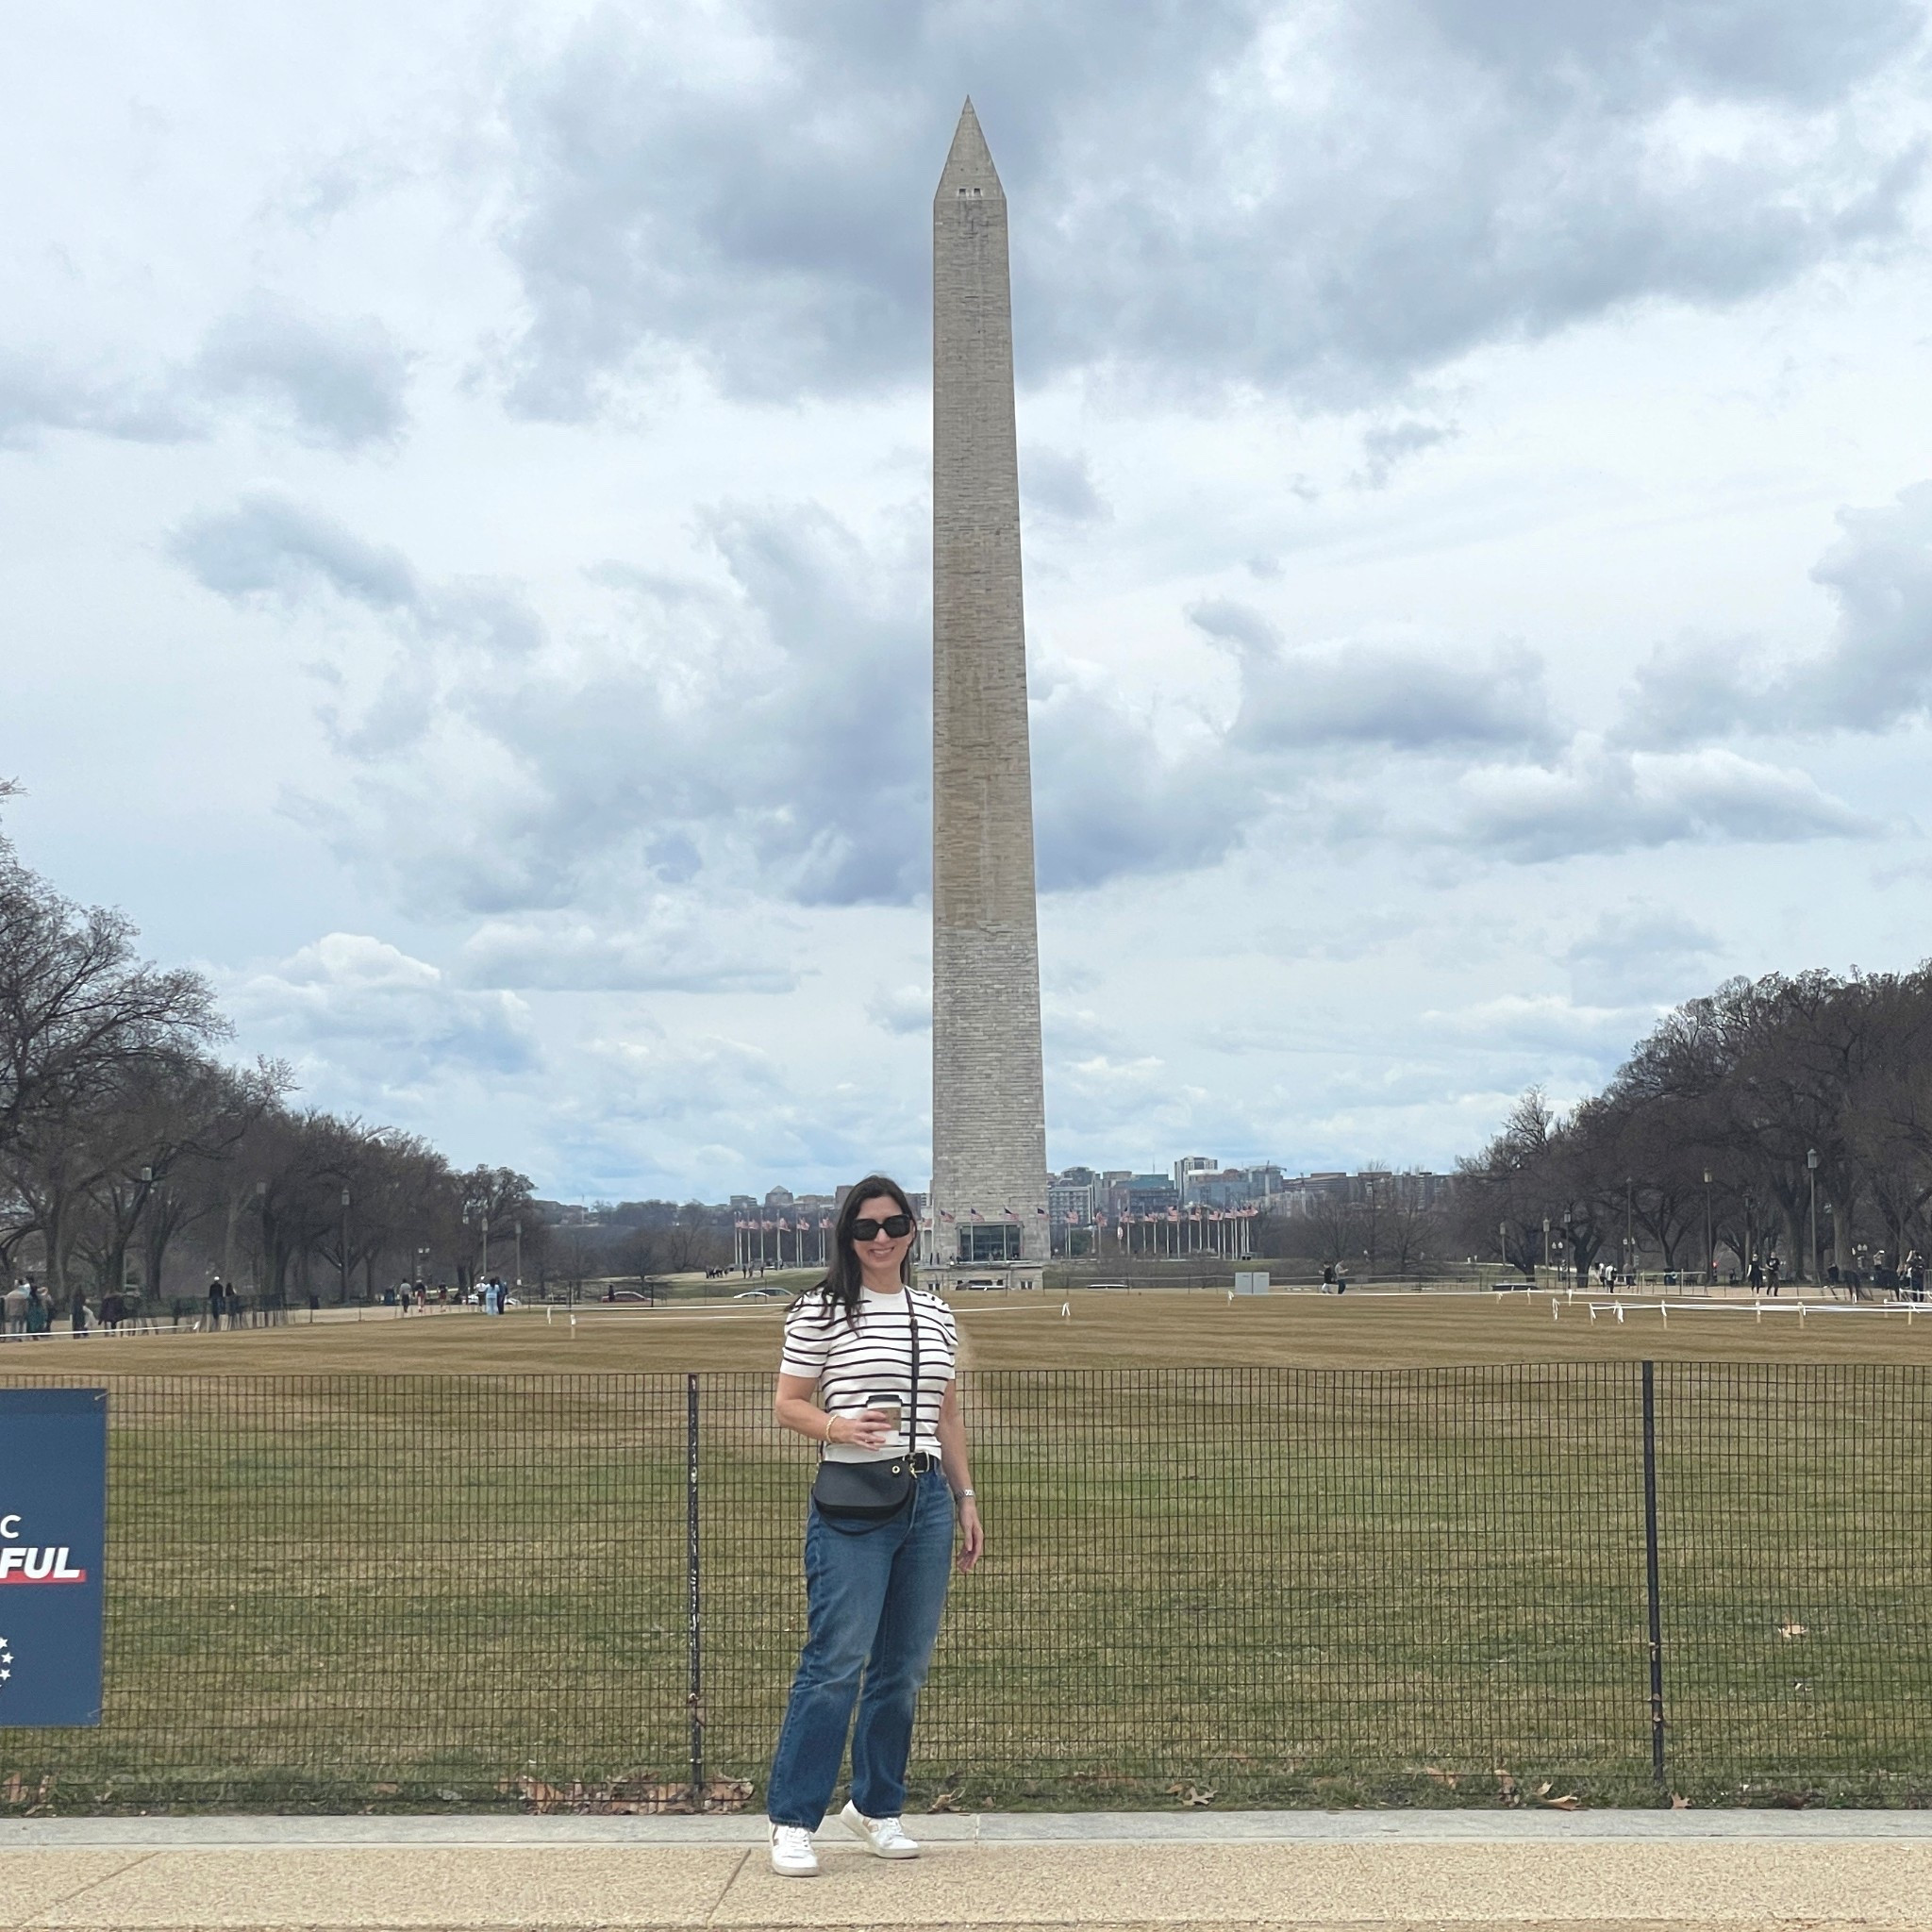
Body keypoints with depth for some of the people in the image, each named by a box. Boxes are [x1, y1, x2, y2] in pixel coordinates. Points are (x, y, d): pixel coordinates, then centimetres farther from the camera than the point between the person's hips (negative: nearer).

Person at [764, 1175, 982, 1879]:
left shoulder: (936, 1313, 13)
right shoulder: (821, 1311, -3)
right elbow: (787, 1404, -1)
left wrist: (966, 1497, 16)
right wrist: (838, 1429, -20)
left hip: (928, 1498, 6)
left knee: (905, 1666, 9)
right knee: (836, 1661, -9)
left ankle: (875, 1807, 23)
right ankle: (791, 1820, -1)